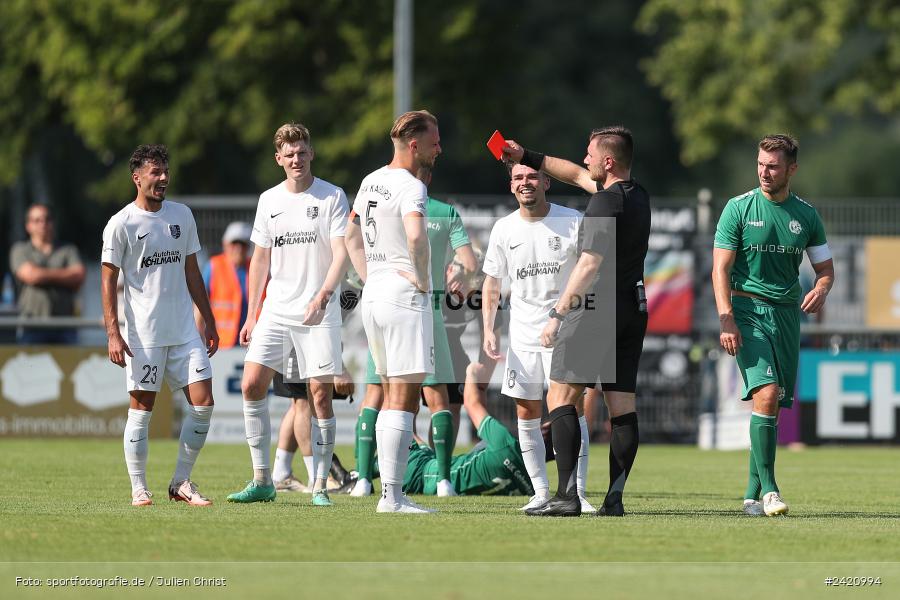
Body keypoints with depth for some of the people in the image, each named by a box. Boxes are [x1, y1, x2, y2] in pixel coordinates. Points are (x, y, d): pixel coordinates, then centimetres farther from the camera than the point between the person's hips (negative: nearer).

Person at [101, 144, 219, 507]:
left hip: (185, 332, 5)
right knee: (141, 409, -2)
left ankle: (181, 483, 7)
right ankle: (139, 489, 6)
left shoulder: (182, 215, 11)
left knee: (203, 403, -3)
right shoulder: (121, 224, -4)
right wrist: (113, 334, -13)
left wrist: (209, 323, 16)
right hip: (142, 334, -5)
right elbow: (108, 280, -5)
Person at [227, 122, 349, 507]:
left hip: (319, 314, -4)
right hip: (275, 311, 4)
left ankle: (320, 485, 1)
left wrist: (324, 293, -25)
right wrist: (251, 316, 12)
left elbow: (341, 253, -9)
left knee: (320, 395, -6)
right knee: (251, 385, -7)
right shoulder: (269, 201, 11)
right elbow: (260, 260, 16)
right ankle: (262, 480, 1)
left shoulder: (332, 197, -1)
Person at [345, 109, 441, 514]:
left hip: (373, 297, 9)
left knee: (392, 397, 14)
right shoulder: (410, 187, -14)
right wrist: (422, 279, -17)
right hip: (405, 299, -9)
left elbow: (352, 236, 26)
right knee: (404, 399, -8)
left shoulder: (371, 182, 14)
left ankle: (389, 492, 13)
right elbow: (416, 236, -32)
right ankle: (392, 496, -12)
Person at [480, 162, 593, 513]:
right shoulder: (504, 229, 5)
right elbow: (492, 283, 12)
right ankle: (541, 491, 11)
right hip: (522, 334, 4)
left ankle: (576, 493, -7)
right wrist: (488, 329, 2)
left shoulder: (573, 222, -5)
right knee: (526, 414, 3)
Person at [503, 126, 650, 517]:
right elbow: (578, 176, 27)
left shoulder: (606, 202, -14)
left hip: (596, 310, -8)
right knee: (622, 404, 5)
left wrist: (557, 315, -18)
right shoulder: (637, 196, 14)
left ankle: (567, 495, -12)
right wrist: (528, 158, 31)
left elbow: (589, 265, -19)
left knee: (560, 396, -4)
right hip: (633, 311, 8)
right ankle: (615, 497, -1)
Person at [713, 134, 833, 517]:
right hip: (747, 309, -4)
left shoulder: (806, 216, 9)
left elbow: (825, 267, 17)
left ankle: (753, 495, 12)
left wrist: (821, 289, -7)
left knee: (773, 404, 3)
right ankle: (768, 487, -19)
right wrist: (726, 320, -14)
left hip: (787, 313, 4)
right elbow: (721, 268, -3)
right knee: (766, 394, -20)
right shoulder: (739, 209, 0)